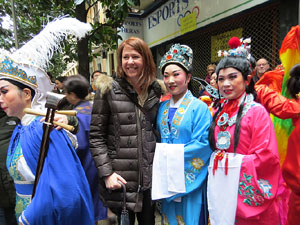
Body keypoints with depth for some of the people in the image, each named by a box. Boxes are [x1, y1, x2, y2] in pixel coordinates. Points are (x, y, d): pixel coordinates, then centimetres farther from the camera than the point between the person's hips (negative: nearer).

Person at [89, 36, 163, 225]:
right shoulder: (108, 90, -5)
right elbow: (96, 136, -5)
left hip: (149, 176, 4)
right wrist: (106, 173, -12)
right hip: (120, 178, -3)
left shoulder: (155, 90, 6)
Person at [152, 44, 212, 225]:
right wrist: (162, 155, -7)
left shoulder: (199, 107, -11)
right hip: (166, 178, 5)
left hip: (189, 180, -5)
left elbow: (202, 144, -17)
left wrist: (167, 152, -17)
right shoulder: (163, 107, 7)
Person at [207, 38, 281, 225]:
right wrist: (214, 161, 0)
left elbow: (267, 156, -16)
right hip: (219, 187, 5)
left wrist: (231, 160, -12)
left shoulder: (256, 112, -11)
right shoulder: (220, 112, 7)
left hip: (244, 188, -5)